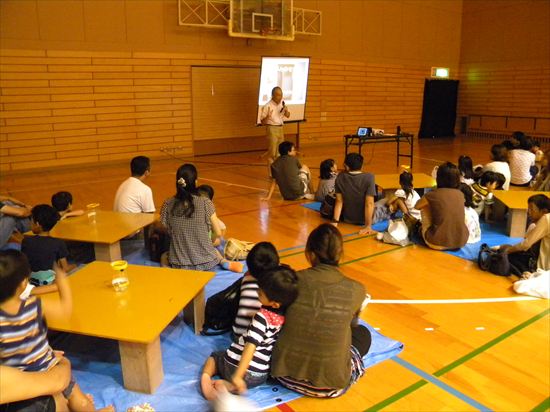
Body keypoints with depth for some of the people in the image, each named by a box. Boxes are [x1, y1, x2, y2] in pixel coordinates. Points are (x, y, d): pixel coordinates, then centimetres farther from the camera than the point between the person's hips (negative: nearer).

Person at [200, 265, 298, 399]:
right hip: (259, 375, 3)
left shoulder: (262, 316, -23)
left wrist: (237, 376, -27)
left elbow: (251, 347, -28)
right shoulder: (284, 314, -5)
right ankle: (228, 386, 4)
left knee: (214, 356, 28)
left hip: (235, 365, -3)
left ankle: (206, 375, -2)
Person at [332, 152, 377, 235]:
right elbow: (369, 204, -24)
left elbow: (339, 201, -8)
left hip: (347, 219, 3)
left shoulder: (340, 178, -12)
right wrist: (368, 226, -19)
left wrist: (335, 222, -3)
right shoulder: (369, 177, -23)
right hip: (365, 220, -3)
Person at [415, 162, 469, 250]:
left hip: (438, 244, -4)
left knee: (425, 207, 14)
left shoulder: (433, 195, -8)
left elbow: (417, 206, 14)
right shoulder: (460, 194, 4)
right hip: (461, 242, 4)